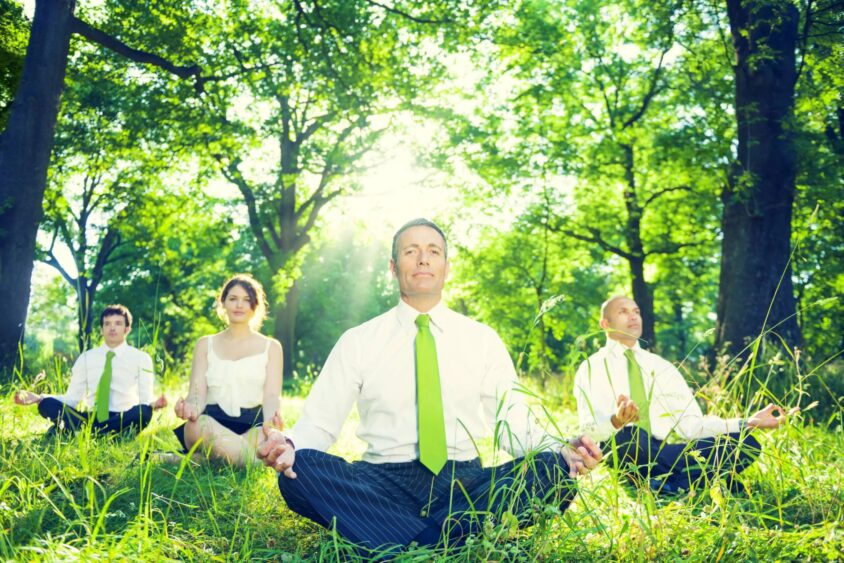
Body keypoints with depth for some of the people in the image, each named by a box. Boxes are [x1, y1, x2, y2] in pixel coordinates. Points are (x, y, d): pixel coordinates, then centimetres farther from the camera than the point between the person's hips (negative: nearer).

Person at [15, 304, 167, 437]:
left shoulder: (141, 358, 5)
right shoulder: (86, 358, 12)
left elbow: (146, 399, -2)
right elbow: (72, 397, 8)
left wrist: (154, 403, -26)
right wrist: (37, 398, -7)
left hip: (124, 421, -2)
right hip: (91, 419, 2)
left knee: (143, 412, -36)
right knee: (47, 404, -20)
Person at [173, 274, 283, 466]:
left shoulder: (271, 347, 14)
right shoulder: (205, 344, 16)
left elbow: (271, 395, -1)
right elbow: (198, 392, 4)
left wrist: (271, 421, -26)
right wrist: (191, 408, -24)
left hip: (253, 426, 1)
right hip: (213, 421, -1)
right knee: (200, 425, -40)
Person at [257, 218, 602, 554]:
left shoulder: (483, 340, 9)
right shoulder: (357, 342, 6)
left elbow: (514, 423, 5)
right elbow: (319, 422, 3)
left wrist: (561, 452, -15)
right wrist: (289, 446, -20)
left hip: (466, 483, 1)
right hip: (382, 483, 0)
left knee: (553, 471, -27)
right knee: (298, 471, -29)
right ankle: (431, 542, -28)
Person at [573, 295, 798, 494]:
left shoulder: (662, 367, 18)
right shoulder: (592, 368, 3)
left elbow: (691, 425, 10)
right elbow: (589, 429, -12)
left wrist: (748, 423, -1)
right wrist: (617, 421, -34)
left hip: (662, 454, 5)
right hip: (619, 451, -5)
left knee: (747, 443, -14)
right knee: (629, 435, -40)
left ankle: (662, 485, -27)